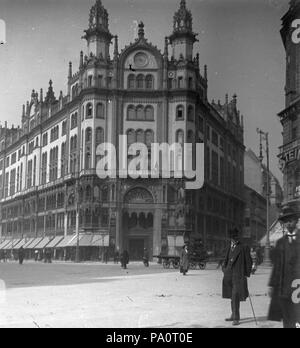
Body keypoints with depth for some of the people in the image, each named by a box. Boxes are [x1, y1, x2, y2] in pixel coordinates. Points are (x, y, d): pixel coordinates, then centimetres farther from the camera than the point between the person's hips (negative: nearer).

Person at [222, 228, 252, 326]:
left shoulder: (243, 248, -3)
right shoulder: (229, 248, 14)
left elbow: (249, 262, -2)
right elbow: (226, 260, 24)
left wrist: (246, 274, -6)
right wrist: (225, 269, 11)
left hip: (238, 276, -6)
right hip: (229, 276, 6)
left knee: (235, 297, -10)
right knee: (232, 297, 15)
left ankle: (236, 318, -5)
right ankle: (234, 315, 26)